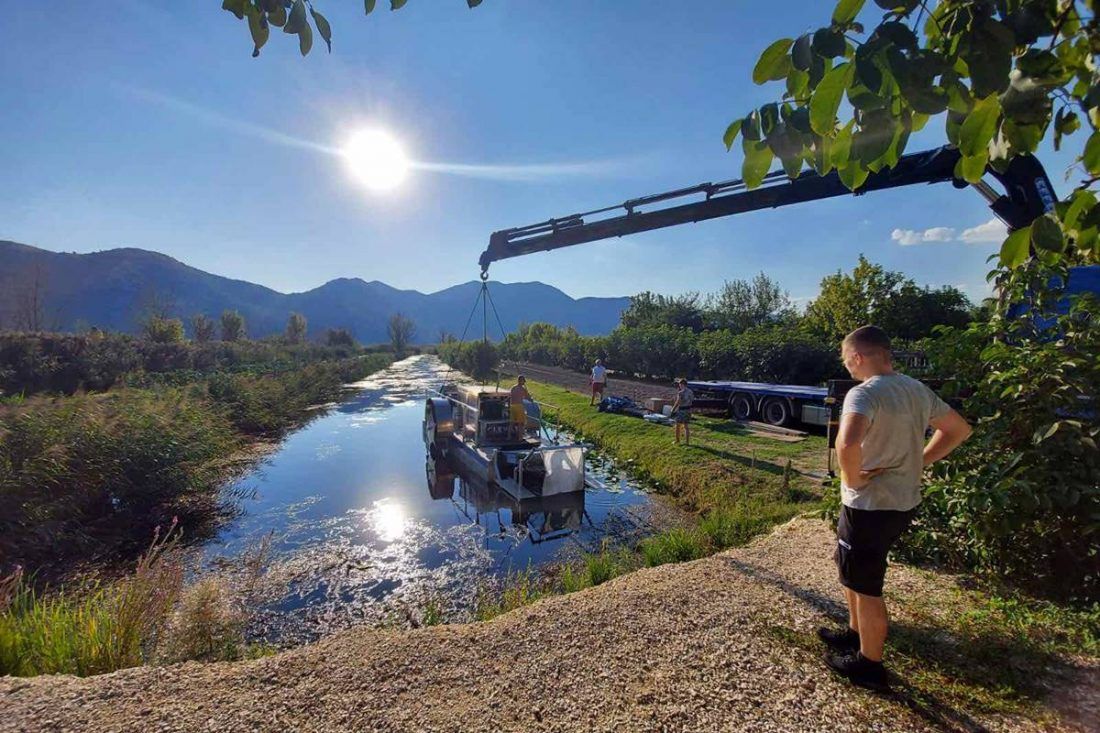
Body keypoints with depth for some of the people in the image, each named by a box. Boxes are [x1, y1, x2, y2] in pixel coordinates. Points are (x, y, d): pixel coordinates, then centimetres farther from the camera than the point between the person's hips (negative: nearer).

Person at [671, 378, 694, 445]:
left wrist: (673, 409, -4)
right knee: (686, 427, 10)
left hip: (681, 410, -7)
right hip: (688, 410, 7)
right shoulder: (690, 392, 4)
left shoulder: (681, 392, -19)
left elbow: (677, 403, -18)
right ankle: (687, 442, 10)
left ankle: (677, 441, 13)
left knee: (677, 426, 7)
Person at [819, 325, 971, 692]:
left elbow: (848, 444, -41)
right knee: (851, 568, 27)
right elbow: (959, 429, 18)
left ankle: (870, 665, 28)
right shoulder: (917, 389, 5)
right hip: (904, 500, 9)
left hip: (870, 506, -9)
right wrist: (918, 463, 12)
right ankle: (857, 632, 43)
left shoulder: (863, 393, -23)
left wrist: (853, 479, -22)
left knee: (866, 587, 10)